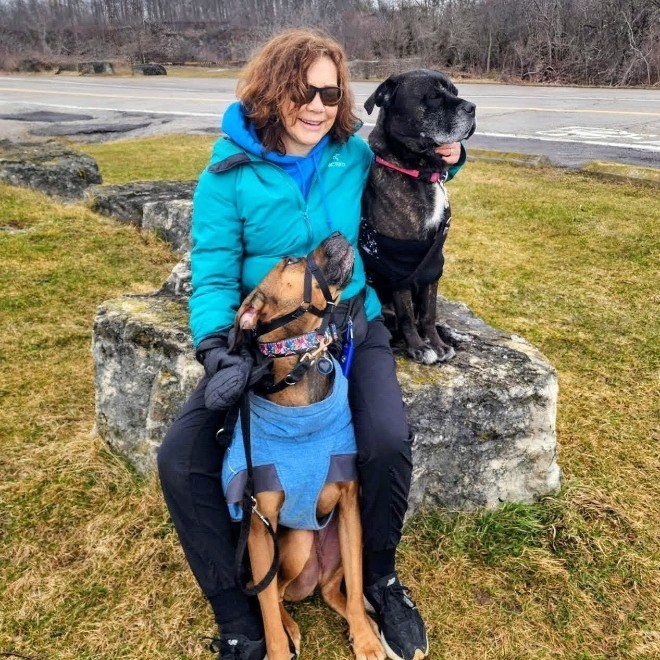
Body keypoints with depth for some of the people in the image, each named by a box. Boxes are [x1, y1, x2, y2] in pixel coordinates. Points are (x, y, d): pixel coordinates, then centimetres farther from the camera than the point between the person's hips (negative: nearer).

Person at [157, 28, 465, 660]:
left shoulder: (354, 155, 3)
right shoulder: (229, 173, -5)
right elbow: (213, 276, -8)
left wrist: (444, 156, 1)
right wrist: (217, 348, -27)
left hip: (352, 326, 1)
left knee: (388, 441, -27)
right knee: (180, 461, -17)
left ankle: (380, 577, 7)